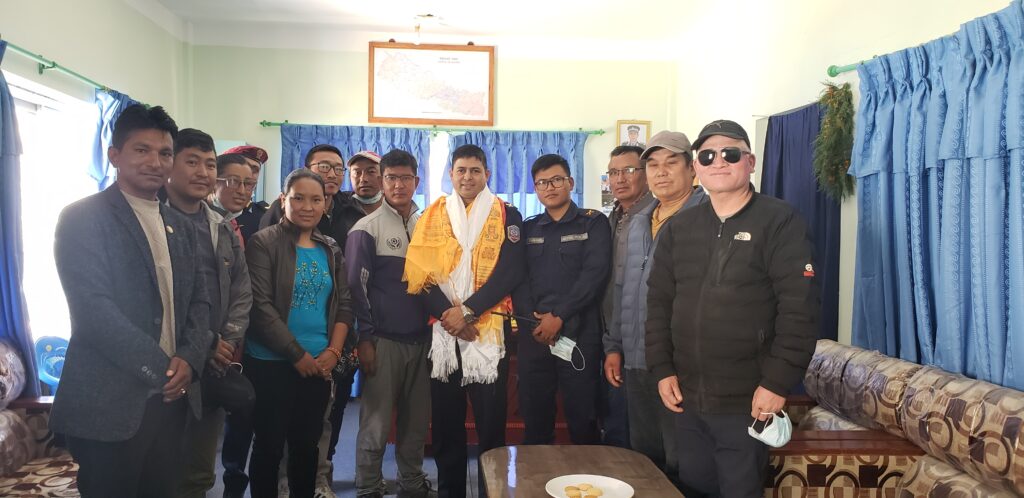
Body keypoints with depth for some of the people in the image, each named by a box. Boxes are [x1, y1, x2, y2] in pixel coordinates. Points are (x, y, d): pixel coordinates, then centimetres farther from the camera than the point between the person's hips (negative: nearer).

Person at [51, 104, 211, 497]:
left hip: (172, 396, 6)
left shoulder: (181, 227, 13)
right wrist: (160, 367, -15)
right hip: (109, 402, -6)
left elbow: (198, 301, 11)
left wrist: (188, 359, -7)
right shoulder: (83, 217, -6)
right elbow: (92, 308, -15)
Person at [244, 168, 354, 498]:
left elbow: (344, 303, 9)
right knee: (269, 444, 6)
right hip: (272, 363, -4)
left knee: (307, 443, 13)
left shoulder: (330, 250, 9)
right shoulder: (264, 243, -7)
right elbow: (260, 306, -14)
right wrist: (298, 354, -13)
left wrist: (333, 351, -5)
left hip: (320, 365, 5)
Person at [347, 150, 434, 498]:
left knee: (416, 421, 11)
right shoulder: (367, 228, -2)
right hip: (383, 340, -4)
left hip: (421, 339, 4)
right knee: (376, 425, 2)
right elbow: (356, 286, -4)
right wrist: (365, 338, -7)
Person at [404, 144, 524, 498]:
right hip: (443, 331, 2)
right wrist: (448, 314, -13)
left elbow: (510, 272, -6)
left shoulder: (507, 216, 4)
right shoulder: (432, 216, 9)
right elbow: (419, 273, 1)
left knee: (491, 421, 3)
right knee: (445, 421, 10)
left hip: (490, 331, -2)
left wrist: (467, 311, -14)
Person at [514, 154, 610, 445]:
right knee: (534, 421, 9)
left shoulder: (593, 223, 4)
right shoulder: (528, 229, 15)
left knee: (583, 421, 1)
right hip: (533, 336, 4)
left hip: (579, 335, -3)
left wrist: (559, 317, -14)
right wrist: (532, 320, -10)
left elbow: (595, 274, -8)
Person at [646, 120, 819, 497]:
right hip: (686, 398, 5)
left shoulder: (780, 222, -5)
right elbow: (658, 301, 10)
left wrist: (778, 383, -15)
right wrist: (662, 370, 3)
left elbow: (799, 307, -12)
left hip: (747, 402, -4)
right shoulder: (677, 228, 9)